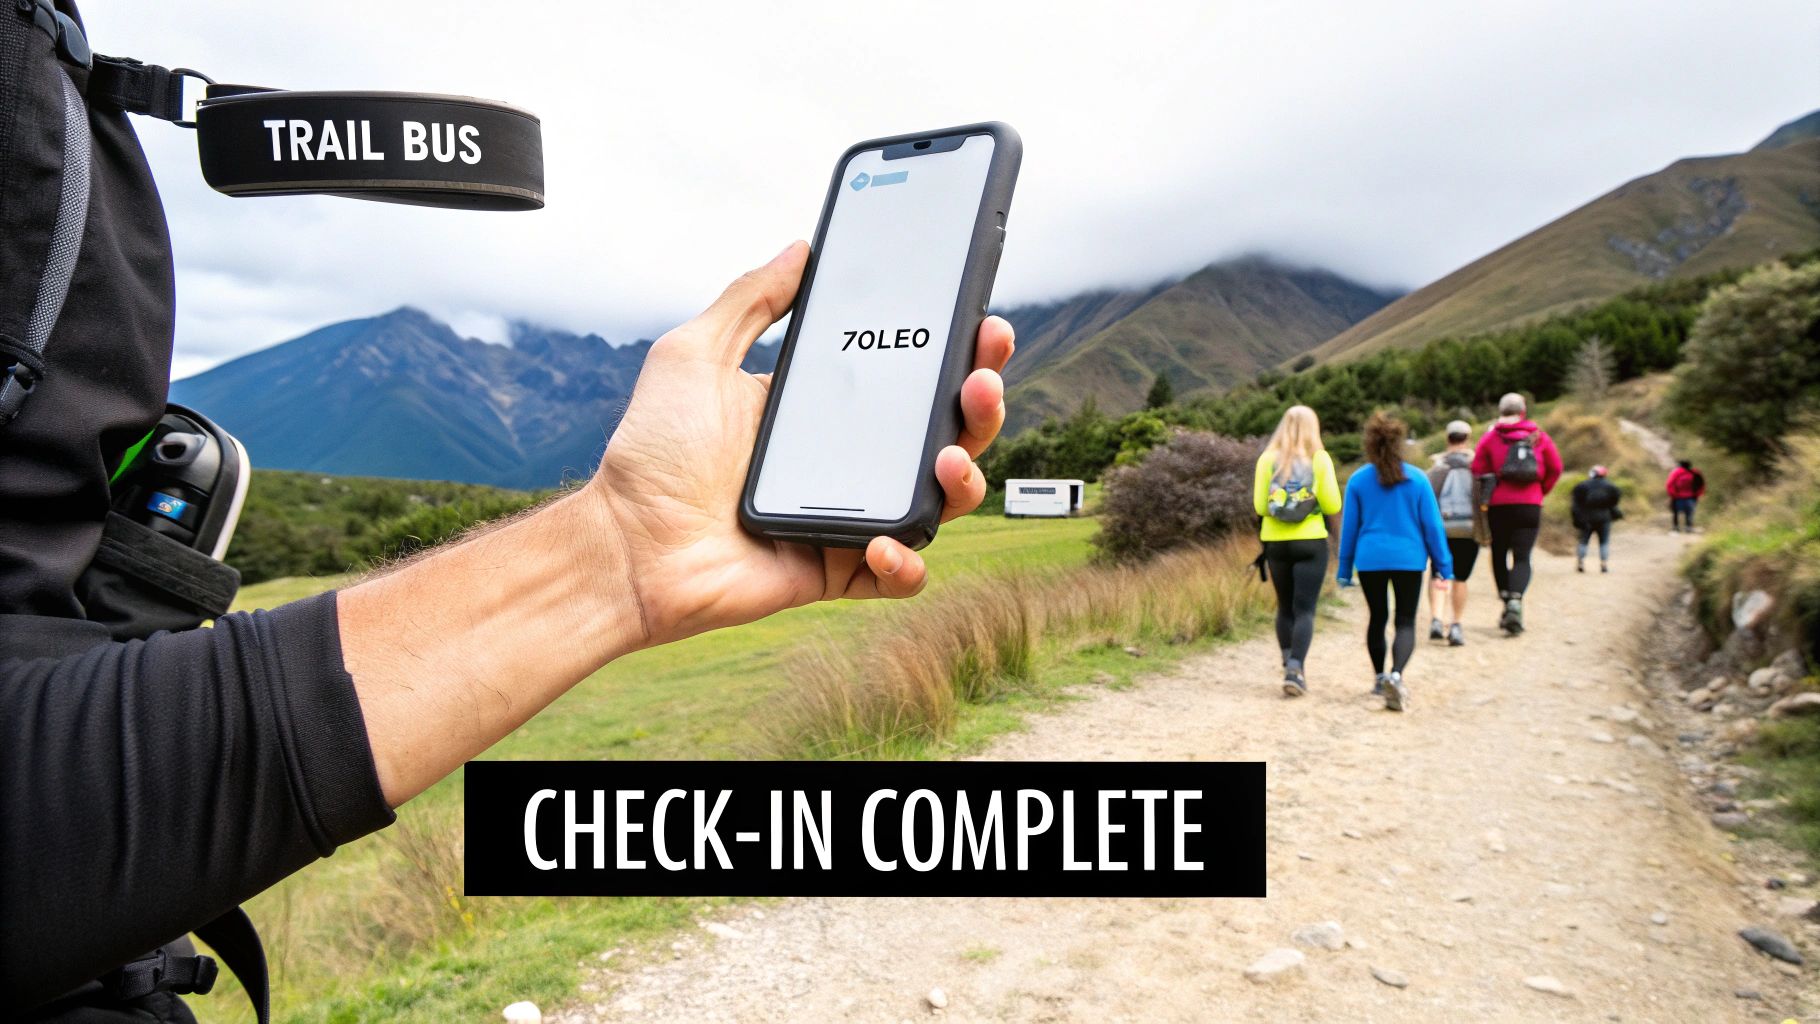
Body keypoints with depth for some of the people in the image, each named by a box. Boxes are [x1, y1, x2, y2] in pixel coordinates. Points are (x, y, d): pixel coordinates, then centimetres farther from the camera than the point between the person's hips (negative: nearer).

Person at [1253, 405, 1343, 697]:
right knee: (1304, 609, -1)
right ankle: (1295, 669, -13)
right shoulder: (1319, 458, -4)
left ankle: (1290, 665, 19)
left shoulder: (1268, 458, 0)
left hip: (1275, 542, 2)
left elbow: (1260, 506, -1)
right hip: (1310, 542, -2)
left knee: (1285, 606, 16)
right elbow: (1332, 506, -6)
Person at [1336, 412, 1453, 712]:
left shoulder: (1358, 480, -2)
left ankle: (1380, 677, 28)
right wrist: (1444, 566, 7)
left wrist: (1345, 569, 11)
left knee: (1377, 618, 18)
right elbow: (1432, 525, 0)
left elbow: (1349, 527, 3)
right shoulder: (1417, 479, -3)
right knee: (1405, 623, 2)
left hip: (1369, 560, 1)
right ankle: (1396, 674, -22)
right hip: (1409, 560, -1)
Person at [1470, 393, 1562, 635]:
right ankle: (1516, 599, -20)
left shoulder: (1490, 437, 0)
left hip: (1499, 505, -1)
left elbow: (1478, 471, -5)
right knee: (1522, 557, 0)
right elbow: (1555, 468, 8)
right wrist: (1540, 491, 19)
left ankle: (1505, 599, 11)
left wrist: (1486, 496, 9)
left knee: (1499, 554, 13)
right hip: (1530, 505, 1)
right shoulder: (1539, 436, 6)